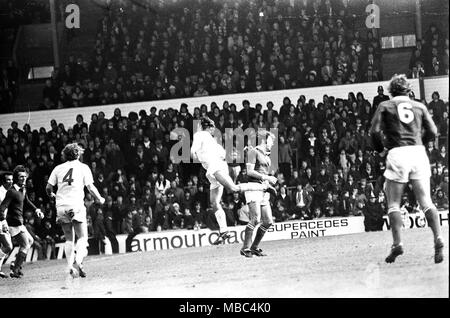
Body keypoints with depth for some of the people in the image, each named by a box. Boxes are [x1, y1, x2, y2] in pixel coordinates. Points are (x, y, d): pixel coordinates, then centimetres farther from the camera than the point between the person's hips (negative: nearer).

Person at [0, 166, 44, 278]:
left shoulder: (23, 189, 10)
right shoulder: (12, 191, -19)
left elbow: (26, 202, 29)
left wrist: (36, 210, 15)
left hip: (19, 223, 10)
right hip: (14, 223, -10)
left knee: (30, 241, 23)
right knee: (25, 246, -5)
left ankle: (16, 264, 25)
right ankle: (15, 270, -2)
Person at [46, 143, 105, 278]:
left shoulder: (58, 168, 11)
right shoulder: (83, 167, 4)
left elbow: (48, 187, 8)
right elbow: (91, 188, -1)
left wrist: (52, 196, 30)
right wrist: (100, 199, 15)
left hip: (61, 206, 3)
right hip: (76, 206, -3)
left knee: (69, 239, 12)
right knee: (82, 237, 2)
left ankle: (70, 266, 1)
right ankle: (78, 260, -23)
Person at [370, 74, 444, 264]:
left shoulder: (385, 106, 9)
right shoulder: (419, 106, 15)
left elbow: (375, 131, -3)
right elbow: (432, 132, 8)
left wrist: (381, 149, 14)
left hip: (397, 154, -2)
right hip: (419, 153, 2)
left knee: (393, 203, 5)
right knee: (426, 201, 1)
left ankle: (397, 243, -10)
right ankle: (438, 239, -17)